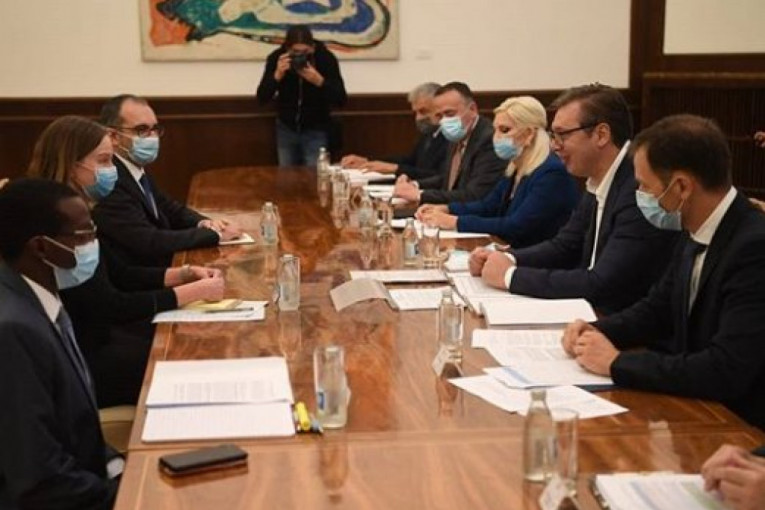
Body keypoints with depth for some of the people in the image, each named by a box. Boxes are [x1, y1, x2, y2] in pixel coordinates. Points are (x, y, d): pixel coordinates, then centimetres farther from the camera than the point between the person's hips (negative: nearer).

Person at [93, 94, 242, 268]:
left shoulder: (136, 170, 5)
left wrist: (203, 223, -3)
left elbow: (169, 209, 17)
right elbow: (150, 242, -25)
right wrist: (213, 233, -16)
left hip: (160, 268, 8)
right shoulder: (108, 183, -22)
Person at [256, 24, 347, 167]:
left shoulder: (326, 58, -18)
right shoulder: (276, 57, -13)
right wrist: (277, 75, -31)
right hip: (286, 128, 2)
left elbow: (341, 100, -20)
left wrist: (319, 81, -35)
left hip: (316, 130, -2)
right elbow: (262, 99, -16)